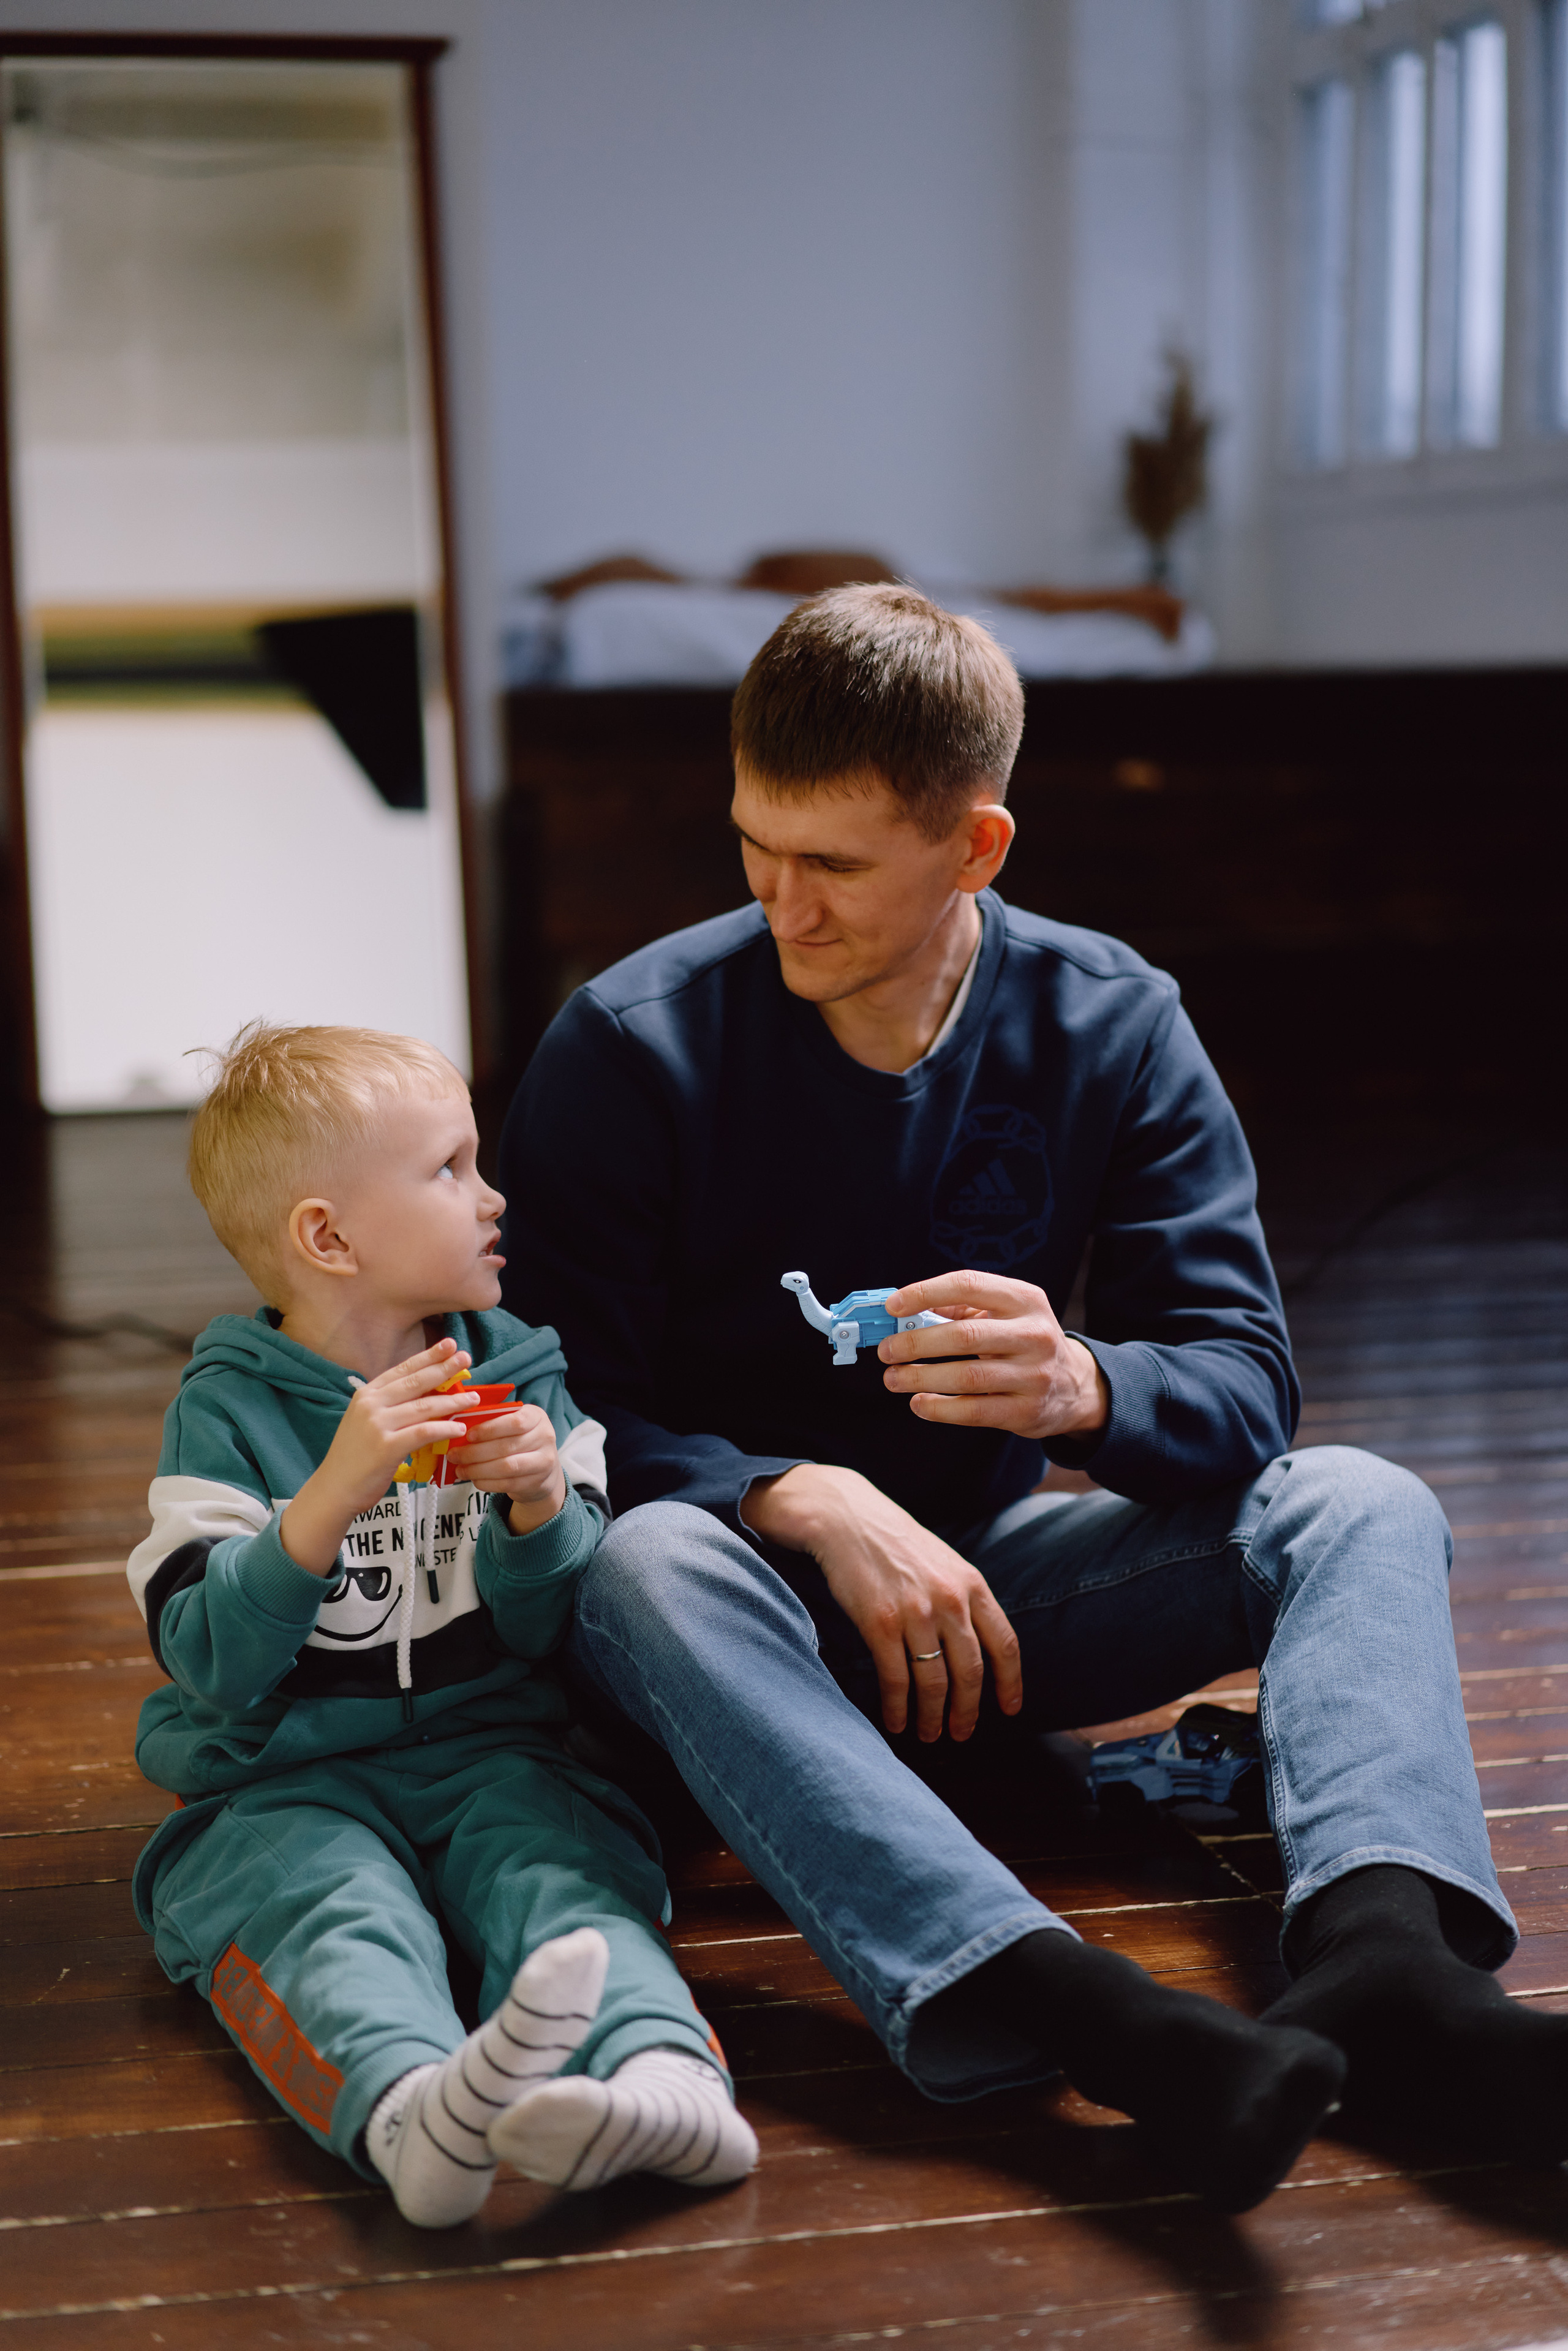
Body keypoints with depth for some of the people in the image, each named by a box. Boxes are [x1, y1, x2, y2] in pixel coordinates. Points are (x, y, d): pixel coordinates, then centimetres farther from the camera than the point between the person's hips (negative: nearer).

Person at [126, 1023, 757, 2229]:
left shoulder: (519, 1371, 11)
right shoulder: (229, 1407, 0)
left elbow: (551, 1633, 8)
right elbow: (210, 1664, -12)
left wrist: (545, 1508, -13)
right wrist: (335, 1493, -25)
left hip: (489, 1754, 2)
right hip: (288, 1783, -2)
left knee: (559, 1873, -29)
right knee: (328, 1908, -33)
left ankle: (662, 2074, -58)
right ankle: (414, 2108, -63)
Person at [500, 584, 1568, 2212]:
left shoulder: (1110, 1027, -4)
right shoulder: (629, 1048, -10)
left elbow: (1243, 1388, -10)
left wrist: (1086, 1388, -34)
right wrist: (808, 1501, -32)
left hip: (973, 1583, 3)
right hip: (743, 1582, -3)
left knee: (1362, 1509, -17)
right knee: (646, 1564, -37)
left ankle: (1378, 1951, -46)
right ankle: (1086, 2019, -57)